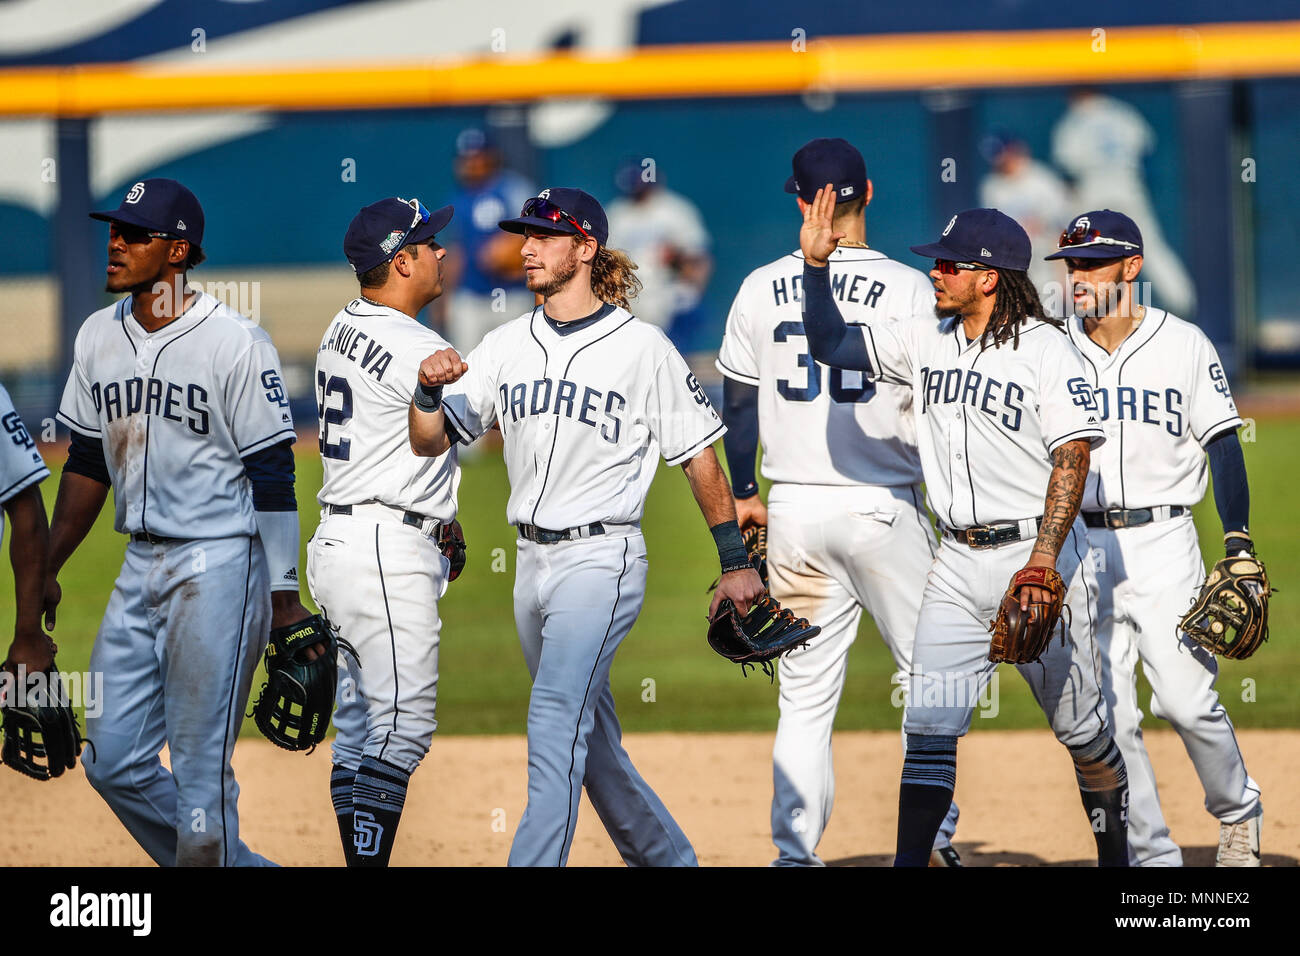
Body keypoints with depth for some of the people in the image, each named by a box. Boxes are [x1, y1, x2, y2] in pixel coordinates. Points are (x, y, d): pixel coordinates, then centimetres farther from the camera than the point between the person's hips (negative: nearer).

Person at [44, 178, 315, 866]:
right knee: (113, 760, 6)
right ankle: (240, 868, 20)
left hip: (220, 564, -7)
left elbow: (273, 478, -11)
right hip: (140, 569, 7)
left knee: (200, 769, -7)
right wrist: (47, 570, 15)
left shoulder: (236, 343, -11)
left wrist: (286, 602, -14)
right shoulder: (98, 337, 9)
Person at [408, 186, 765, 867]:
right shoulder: (506, 346, 10)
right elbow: (429, 441, 7)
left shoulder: (643, 348, -4)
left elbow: (699, 454, 0)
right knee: (589, 737, 14)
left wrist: (736, 562, -1)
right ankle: (666, 857, 30)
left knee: (556, 721, -21)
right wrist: (430, 389, -15)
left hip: (602, 560, -7)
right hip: (532, 563, 7)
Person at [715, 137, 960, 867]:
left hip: (793, 511, 3)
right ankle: (933, 835, -3)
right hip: (882, 507, -3)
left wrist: (743, 494, 20)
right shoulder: (910, 290, -8)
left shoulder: (761, 290, 3)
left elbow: (739, 403, 9)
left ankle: (796, 851, 4)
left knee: (805, 696, 8)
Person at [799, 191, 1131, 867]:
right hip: (958, 565, 5)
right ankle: (910, 864, -6)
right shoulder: (927, 341, 9)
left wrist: (1044, 557, -24)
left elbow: (1073, 456, -15)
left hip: (1038, 552, -5)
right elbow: (830, 344, 14)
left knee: (1077, 723, 4)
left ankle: (1116, 851, 23)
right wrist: (816, 265, 0)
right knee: (927, 727, -4)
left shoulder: (1046, 349, -10)